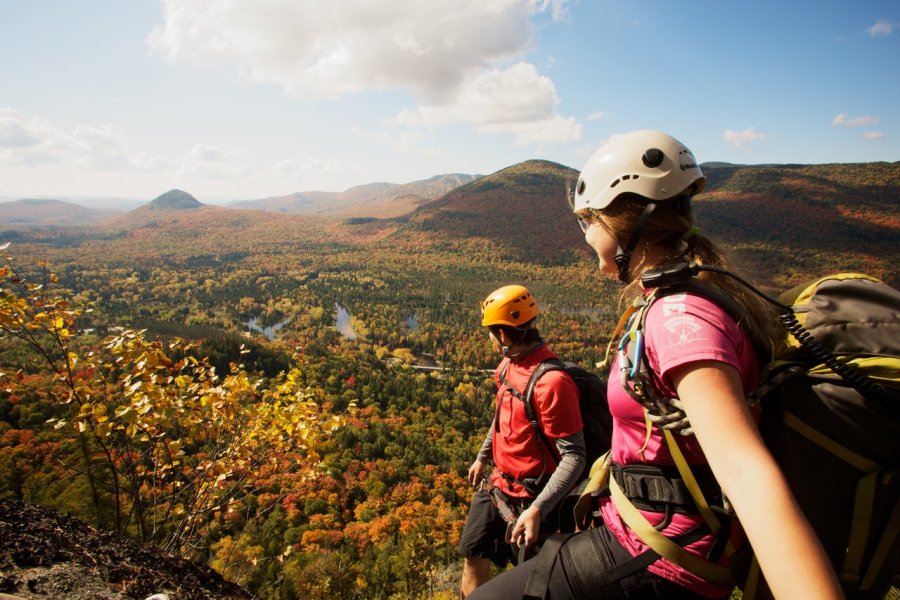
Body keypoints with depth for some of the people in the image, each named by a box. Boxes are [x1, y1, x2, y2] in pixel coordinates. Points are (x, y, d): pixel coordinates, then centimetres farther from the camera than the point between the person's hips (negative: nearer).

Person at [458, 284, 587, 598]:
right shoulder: (508, 364, 0)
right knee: (474, 557, 19)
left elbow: (574, 456, -26)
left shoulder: (551, 381, -28)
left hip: (530, 497, -8)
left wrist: (537, 509, -33)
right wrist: (482, 457, 25)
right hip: (498, 485, 8)